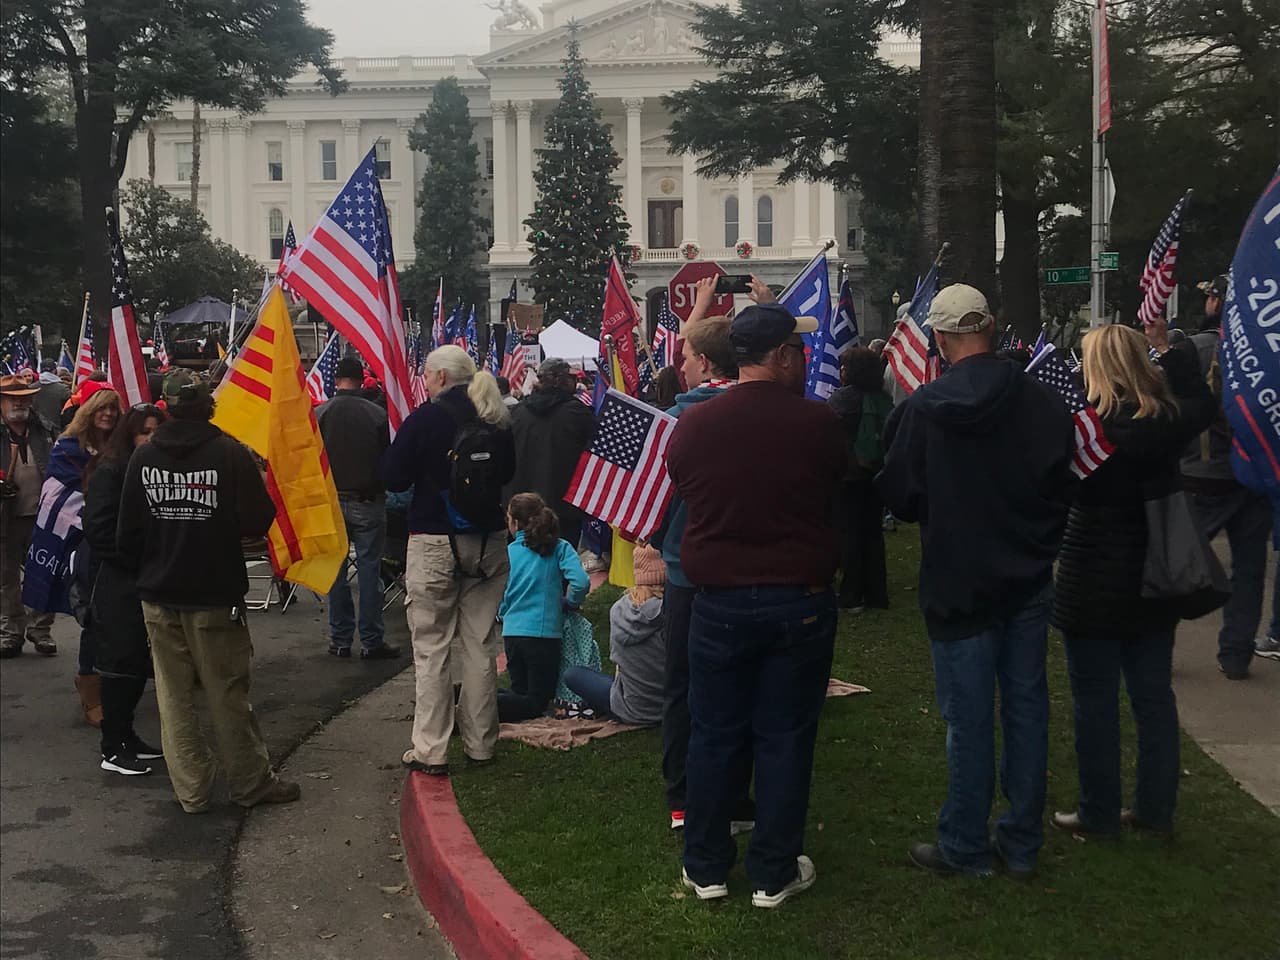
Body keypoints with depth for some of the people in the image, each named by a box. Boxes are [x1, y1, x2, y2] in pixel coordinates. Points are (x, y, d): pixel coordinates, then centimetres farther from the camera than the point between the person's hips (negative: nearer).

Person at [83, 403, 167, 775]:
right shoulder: (110, 472, -9)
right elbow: (98, 529, -14)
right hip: (116, 585, -6)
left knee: (141, 661, 12)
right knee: (121, 662, -1)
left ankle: (125, 735, 25)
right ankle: (113, 748, 8)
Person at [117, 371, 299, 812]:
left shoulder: (144, 457, -1)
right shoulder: (230, 454, -13)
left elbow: (128, 532, 3)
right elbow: (258, 523, -11)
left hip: (159, 597, 3)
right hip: (215, 596, -3)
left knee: (174, 697, 11)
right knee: (229, 695, 7)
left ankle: (191, 791, 18)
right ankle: (251, 784, 18)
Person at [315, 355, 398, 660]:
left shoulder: (319, 414, -5)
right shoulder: (377, 414, -8)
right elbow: (387, 459, -1)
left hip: (332, 501, 1)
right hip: (368, 502, -1)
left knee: (336, 571, 10)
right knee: (369, 571, 3)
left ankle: (340, 640, 15)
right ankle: (371, 642, 6)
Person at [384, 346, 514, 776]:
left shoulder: (426, 418, -11)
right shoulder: (497, 422, 4)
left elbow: (394, 477, -8)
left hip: (435, 545, -5)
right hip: (488, 543, 5)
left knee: (431, 650, 3)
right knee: (479, 645, 12)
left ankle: (430, 751, 5)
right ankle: (480, 744, 19)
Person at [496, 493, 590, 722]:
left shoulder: (508, 552, 2)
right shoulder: (559, 548, -4)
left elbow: (500, 600, 5)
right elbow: (580, 582, -17)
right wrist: (569, 603, 3)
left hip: (512, 633, 4)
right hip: (544, 633, -4)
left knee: (521, 693, 21)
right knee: (537, 703, 4)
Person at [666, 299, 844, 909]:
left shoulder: (693, 423, -8)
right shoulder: (816, 422, -13)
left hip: (719, 602, 2)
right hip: (800, 601, -1)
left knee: (714, 735, 13)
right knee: (785, 738, 9)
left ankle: (706, 868, 24)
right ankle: (774, 874, 19)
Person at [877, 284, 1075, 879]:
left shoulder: (923, 409, -15)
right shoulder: (1041, 402, -7)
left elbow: (899, 498, -7)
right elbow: (1063, 488, 2)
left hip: (958, 585, -3)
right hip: (1029, 582, 4)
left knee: (968, 722, 5)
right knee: (1026, 708, 13)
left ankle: (966, 848, 18)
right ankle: (1022, 844, 24)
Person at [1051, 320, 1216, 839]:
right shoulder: (1167, 418, -2)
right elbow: (1203, 402, 20)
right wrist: (1168, 351, 21)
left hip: (1093, 582, -6)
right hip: (1155, 579, 6)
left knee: (1095, 700, 4)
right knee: (1154, 693, 13)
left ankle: (1099, 814, 12)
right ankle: (1156, 807, 23)